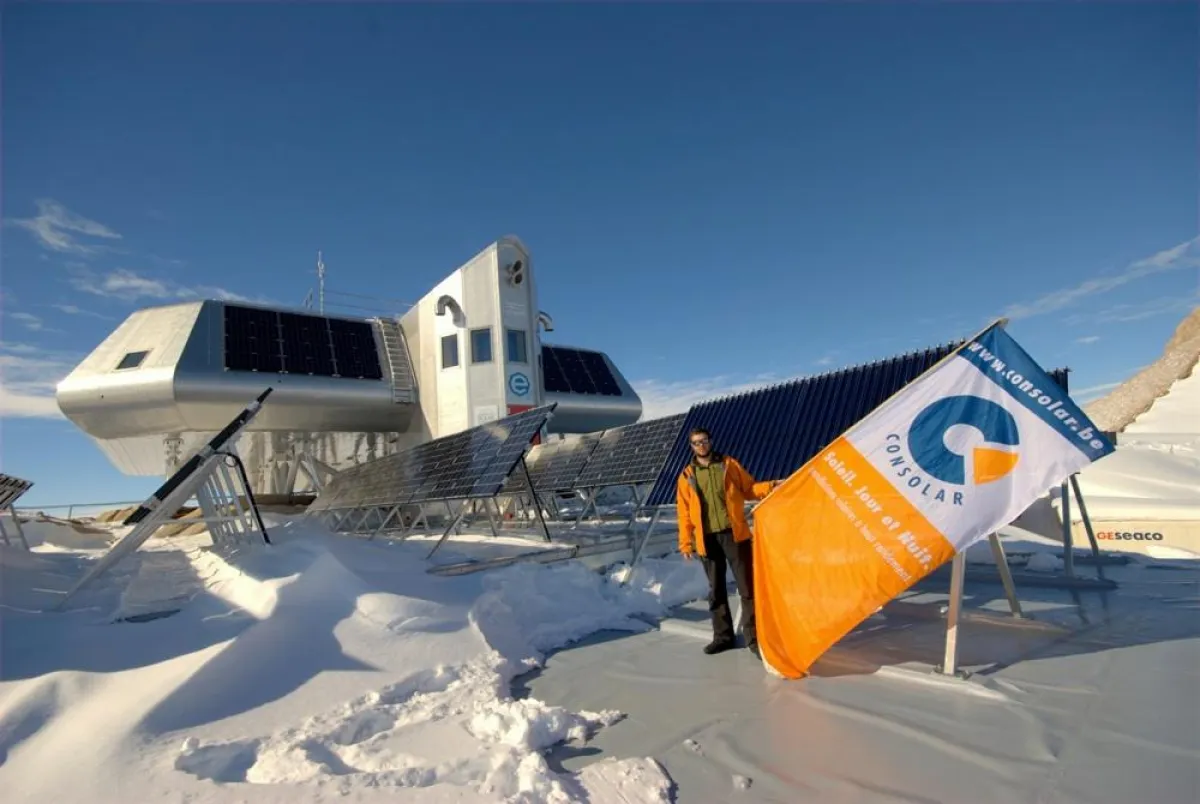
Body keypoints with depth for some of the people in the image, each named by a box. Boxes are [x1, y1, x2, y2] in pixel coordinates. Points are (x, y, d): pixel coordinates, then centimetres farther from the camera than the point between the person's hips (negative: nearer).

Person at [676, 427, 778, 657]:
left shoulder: (728, 464, 8)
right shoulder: (687, 475, 7)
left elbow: (749, 489, 9)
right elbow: (684, 512, 6)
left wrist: (769, 486, -11)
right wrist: (685, 543, 1)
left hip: (733, 533, -1)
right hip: (707, 538, 1)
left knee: (747, 586, -2)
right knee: (716, 590, 10)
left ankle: (753, 636, 6)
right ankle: (722, 636, 22)